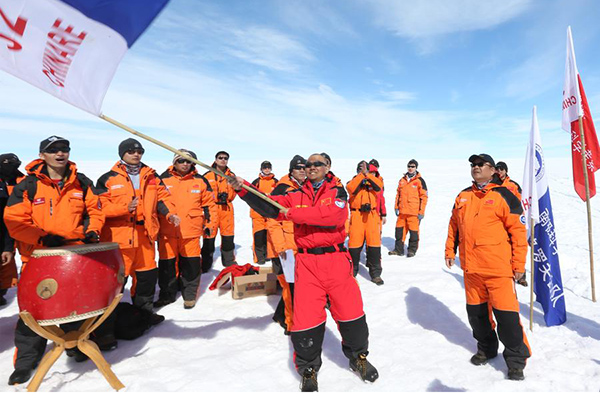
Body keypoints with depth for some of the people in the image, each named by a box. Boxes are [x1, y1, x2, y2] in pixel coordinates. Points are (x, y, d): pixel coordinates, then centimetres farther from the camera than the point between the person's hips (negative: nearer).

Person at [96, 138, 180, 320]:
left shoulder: (151, 176, 11)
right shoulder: (108, 179, -2)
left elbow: (162, 197, 12)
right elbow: (101, 206, -7)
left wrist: (169, 213, -6)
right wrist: (125, 208, -23)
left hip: (145, 234, 5)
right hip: (118, 235, -4)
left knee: (147, 274, 14)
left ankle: (143, 310, 33)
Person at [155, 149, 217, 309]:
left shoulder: (200, 181, 5)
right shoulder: (164, 179, 4)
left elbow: (209, 204, 9)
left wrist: (210, 224, 4)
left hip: (191, 231, -1)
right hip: (167, 231, 1)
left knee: (191, 265, 3)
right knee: (167, 264, 10)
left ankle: (190, 295, 20)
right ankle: (167, 294, 28)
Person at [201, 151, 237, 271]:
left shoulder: (231, 175, 11)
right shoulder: (208, 175, 1)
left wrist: (226, 196, 1)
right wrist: (216, 197, -10)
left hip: (227, 208, 3)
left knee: (228, 236, 9)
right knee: (209, 236, -1)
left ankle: (229, 262, 25)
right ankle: (205, 264, 13)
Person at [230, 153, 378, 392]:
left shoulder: (337, 192, 5)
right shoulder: (295, 196, 11)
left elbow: (333, 215, -15)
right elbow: (270, 207, -3)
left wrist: (292, 213, -15)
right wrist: (242, 189, -18)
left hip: (336, 260, 0)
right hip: (307, 263, 1)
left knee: (351, 314, 7)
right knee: (307, 320, -2)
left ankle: (358, 358, 37)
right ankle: (308, 369, 24)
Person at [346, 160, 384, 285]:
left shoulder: (373, 180, 14)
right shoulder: (353, 181, 10)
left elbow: (379, 186, -9)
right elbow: (351, 188, -14)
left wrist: (367, 174, -17)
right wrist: (361, 175, -17)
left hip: (371, 215, 1)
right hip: (356, 215, -1)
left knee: (374, 244, -1)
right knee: (354, 243, 0)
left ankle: (375, 273, 11)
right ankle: (351, 272, 17)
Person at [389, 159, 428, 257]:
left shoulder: (420, 181, -2)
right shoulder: (402, 180, 12)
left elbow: (424, 197, -4)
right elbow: (398, 194, 18)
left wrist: (421, 211, -9)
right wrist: (396, 207, 11)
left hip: (414, 212, -5)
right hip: (402, 211, 5)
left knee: (414, 231, 2)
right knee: (399, 230, 7)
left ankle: (412, 250, 16)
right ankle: (398, 249, 17)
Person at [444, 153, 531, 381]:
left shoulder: (504, 196, -3)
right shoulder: (463, 196, 12)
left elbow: (518, 231, -5)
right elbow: (454, 225, 18)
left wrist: (519, 264, -7)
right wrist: (450, 251, 13)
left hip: (498, 268, -5)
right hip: (471, 268, 5)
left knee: (506, 313, -2)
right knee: (476, 312, 15)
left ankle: (516, 358, 20)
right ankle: (486, 348, 36)